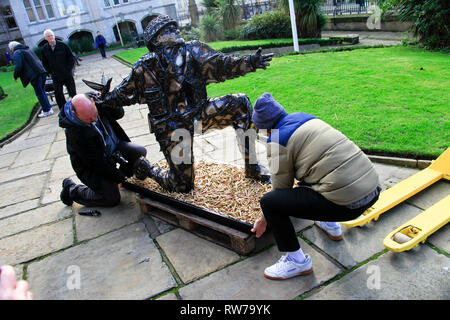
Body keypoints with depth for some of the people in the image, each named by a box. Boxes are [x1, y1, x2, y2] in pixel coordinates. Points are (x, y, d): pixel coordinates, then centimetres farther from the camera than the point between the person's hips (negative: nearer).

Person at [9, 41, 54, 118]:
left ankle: (47, 110, 0)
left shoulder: (16, 53, -1)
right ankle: (48, 108, 19)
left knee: (39, 94, -2)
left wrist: (15, 76, 5)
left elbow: (18, 67, -10)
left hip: (35, 75, -8)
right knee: (42, 92, 16)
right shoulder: (27, 49, 24)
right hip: (42, 72, 8)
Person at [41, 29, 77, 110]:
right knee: (58, 94, 4)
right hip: (56, 77, 2)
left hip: (67, 75, -2)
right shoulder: (45, 49, 2)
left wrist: (69, 69, -6)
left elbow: (71, 57, 1)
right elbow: (44, 63, 12)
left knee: (72, 92, 6)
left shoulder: (62, 45, -4)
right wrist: (50, 72, 1)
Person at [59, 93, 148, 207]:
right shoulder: (74, 133, -34)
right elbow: (95, 162, -26)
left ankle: (123, 172, 20)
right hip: (92, 167, -6)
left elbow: (119, 113, -4)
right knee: (112, 198, -6)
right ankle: (71, 189, 10)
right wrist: (118, 178, -18)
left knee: (141, 152, -4)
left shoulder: (96, 101, -18)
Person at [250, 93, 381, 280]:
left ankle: (297, 261, 12)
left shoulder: (277, 140, -7)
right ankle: (330, 225, 41)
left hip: (347, 202, -9)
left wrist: (264, 220, 20)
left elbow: (281, 188, 3)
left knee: (268, 202, -4)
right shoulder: (304, 117, 16)